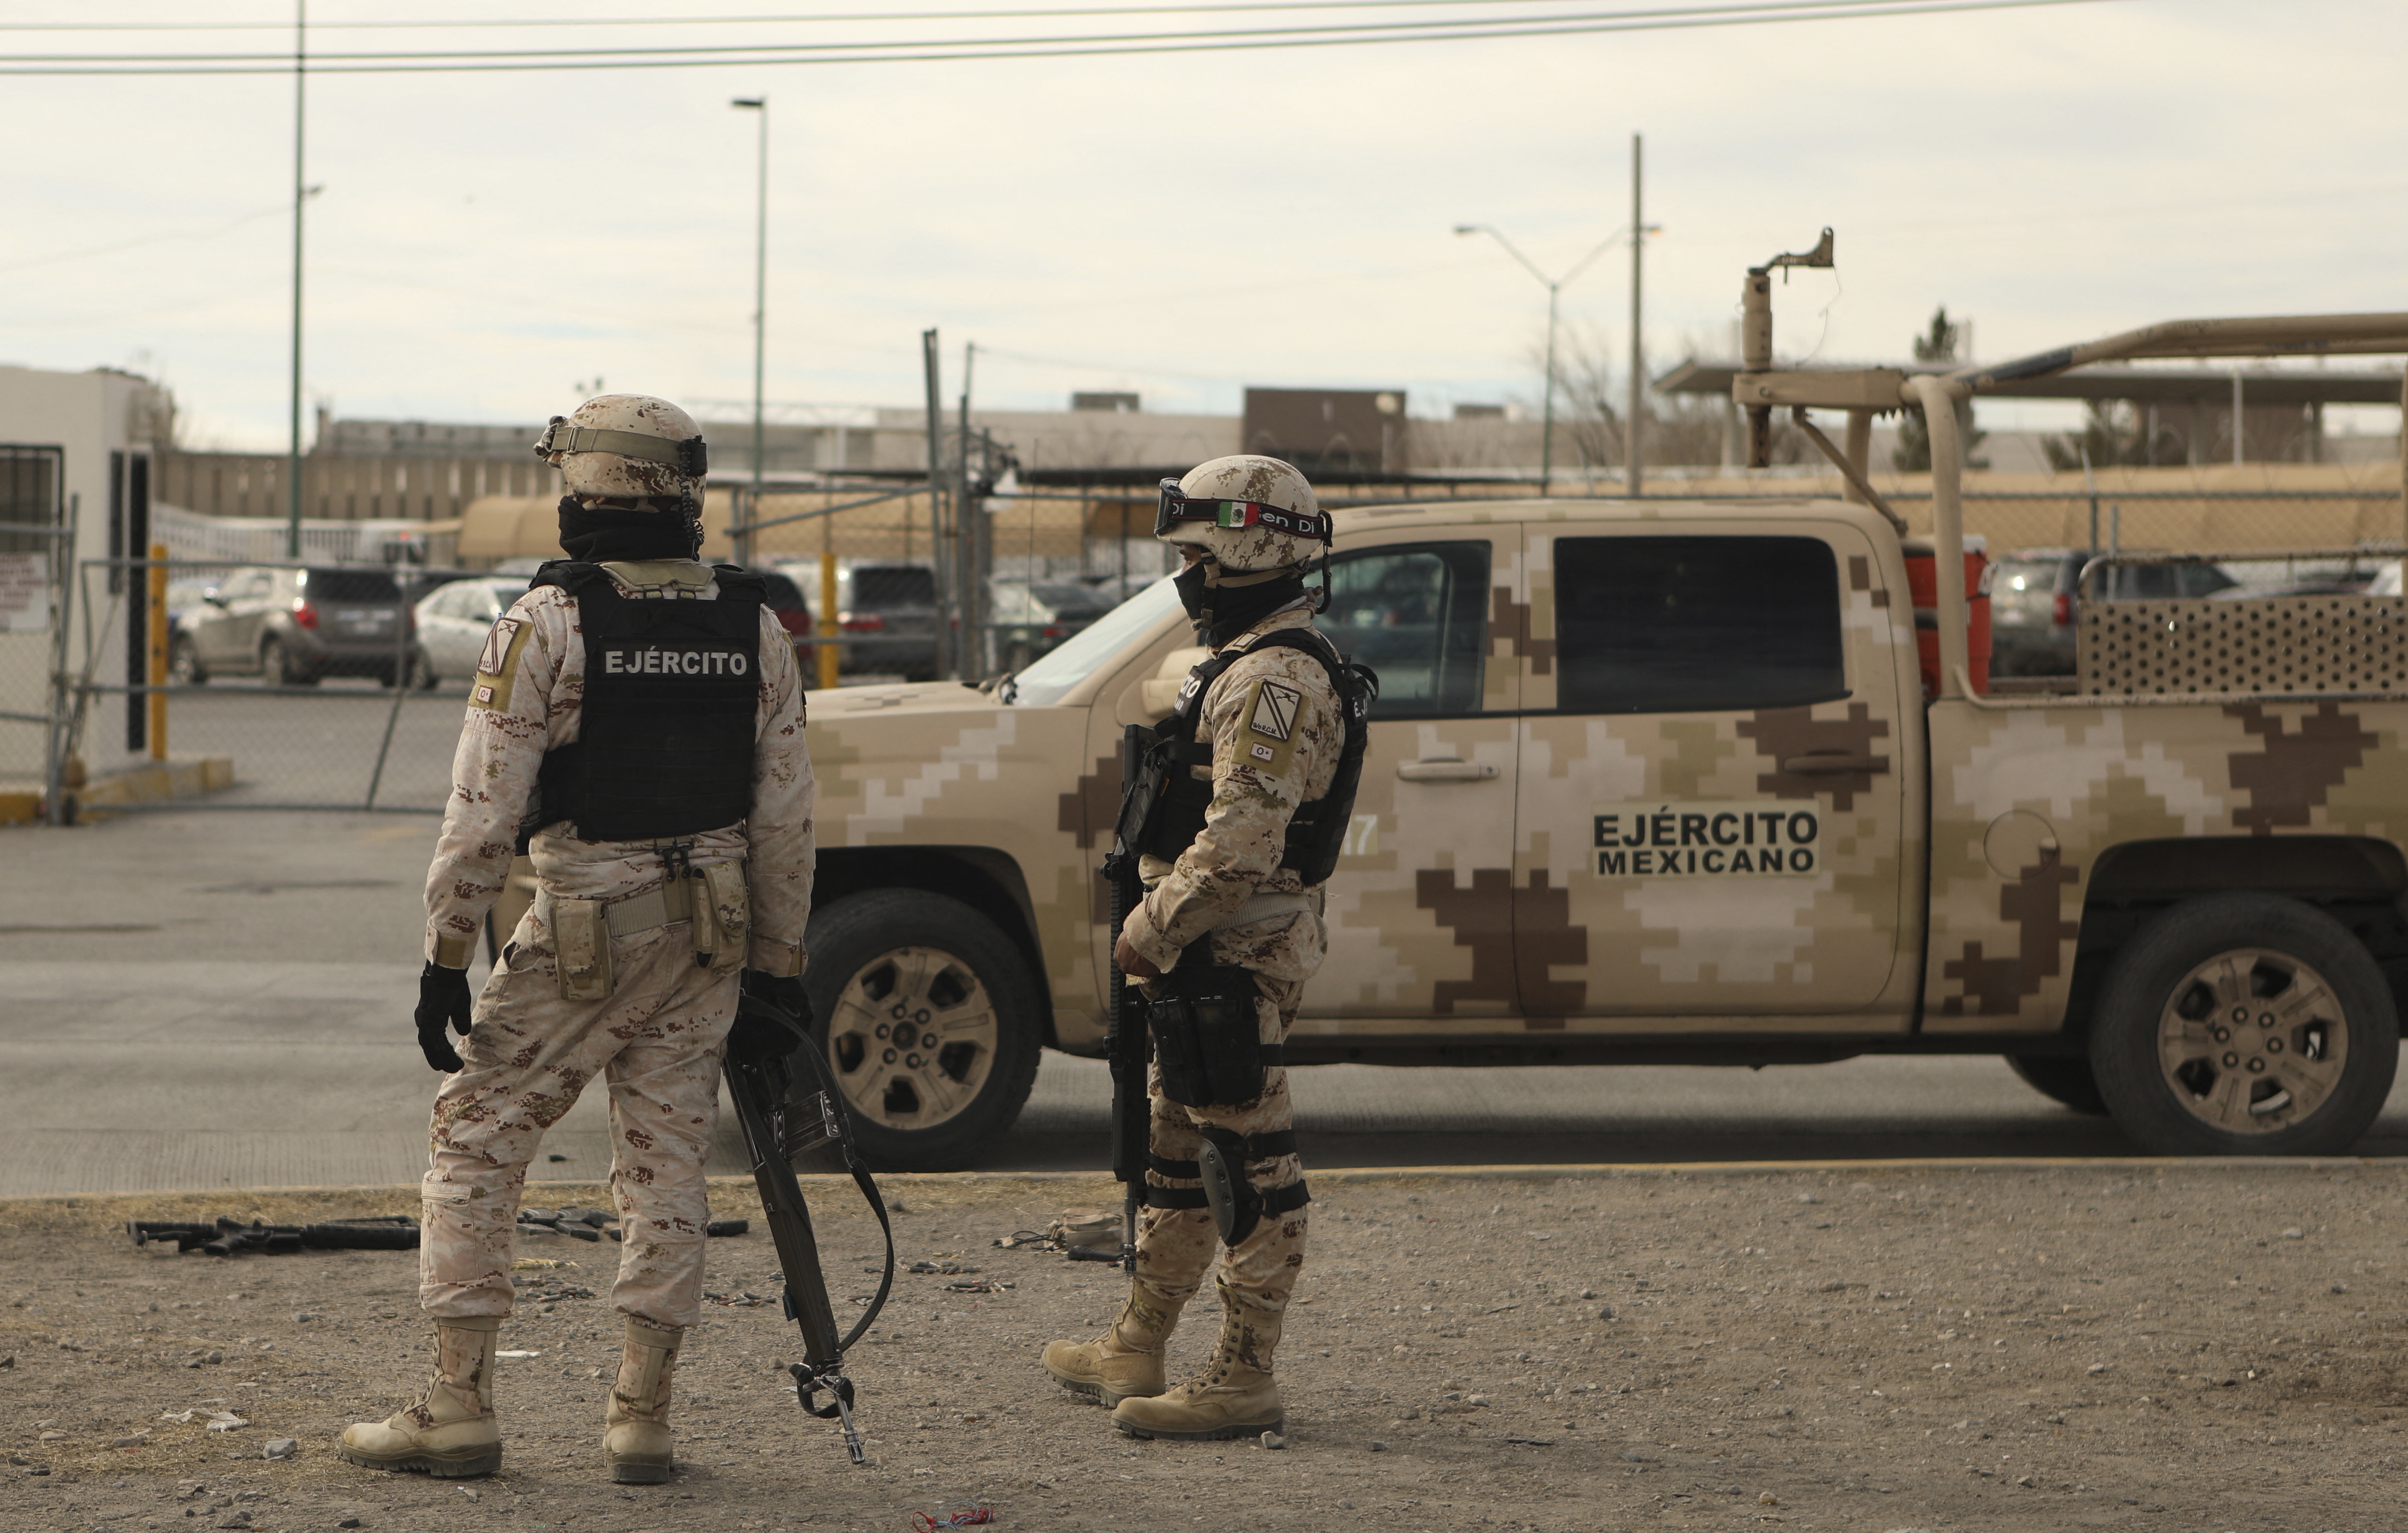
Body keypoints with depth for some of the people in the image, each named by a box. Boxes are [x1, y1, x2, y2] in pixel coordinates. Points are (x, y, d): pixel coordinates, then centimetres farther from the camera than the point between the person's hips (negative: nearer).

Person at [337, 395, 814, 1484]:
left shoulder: (548, 621, -11)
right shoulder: (752, 629, 5)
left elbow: (485, 810, -13)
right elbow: (785, 819, 6)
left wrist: (445, 959, -6)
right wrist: (776, 970, 12)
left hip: (581, 933, -5)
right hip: (709, 938, 5)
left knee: (476, 1144, 6)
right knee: (665, 1166, 10)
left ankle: (459, 1405, 4)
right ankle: (641, 1417, 9)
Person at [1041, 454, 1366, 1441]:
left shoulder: (1275, 679, -18)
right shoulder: (1251, 664, 17)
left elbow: (1240, 839, -26)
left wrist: (1152, 931, -19)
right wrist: (1161, 930, 21)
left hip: (1235, 954, -11)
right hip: (1220, 950, 11)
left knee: (1247, 1160, -7)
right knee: (1179, 1152, 17)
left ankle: (1243, 1380, -3)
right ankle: (1136, 1351, 27)